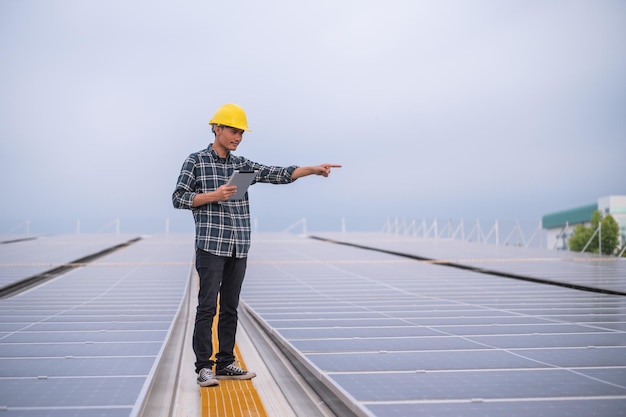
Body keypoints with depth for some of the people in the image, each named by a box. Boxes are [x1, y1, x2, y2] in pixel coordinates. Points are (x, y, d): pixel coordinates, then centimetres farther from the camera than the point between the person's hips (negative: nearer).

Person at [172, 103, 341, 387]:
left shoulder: (242, 164, 14)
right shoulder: (196, 161, 1)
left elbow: (278, 174, 6)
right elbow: (179, 198, -2)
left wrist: (313, 170, -6)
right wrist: (213, 196, -14)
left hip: (239, 247, 5)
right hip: (211, 244, -5)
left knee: (230, 307, 10)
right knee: (207, 306, -7)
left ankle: (225, 363, 17)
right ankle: (203, 367, -2)